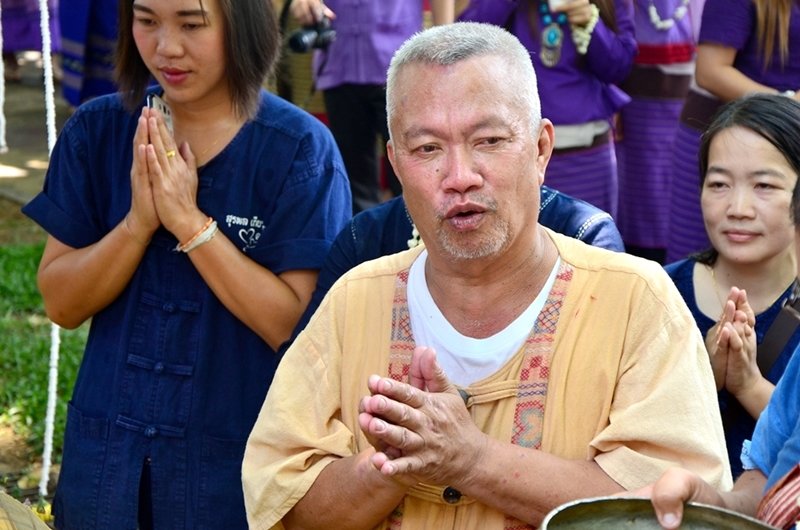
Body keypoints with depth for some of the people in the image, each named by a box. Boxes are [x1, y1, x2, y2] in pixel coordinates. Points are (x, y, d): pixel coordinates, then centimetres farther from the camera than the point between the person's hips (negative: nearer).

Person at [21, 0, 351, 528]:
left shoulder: (300, 148, -12)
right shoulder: (98, 131, -1)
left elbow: (297, 323, -17)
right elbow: (62, 304, -4)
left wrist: (190, 222, -22)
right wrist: (139, 221, -19)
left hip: (241, 464, -3)